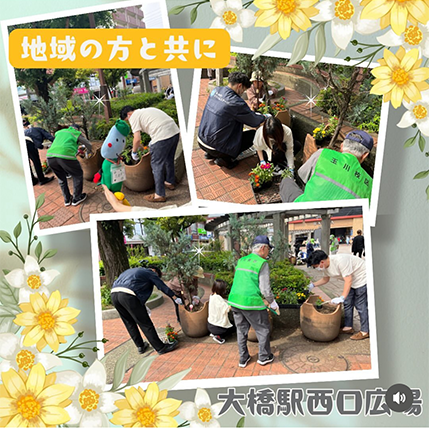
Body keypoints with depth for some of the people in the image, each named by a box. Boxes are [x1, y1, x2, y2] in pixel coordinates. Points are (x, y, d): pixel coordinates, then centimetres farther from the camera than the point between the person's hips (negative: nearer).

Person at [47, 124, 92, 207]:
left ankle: (67, 200, 33)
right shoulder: (77, 133, 21)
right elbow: (89, 144, 23)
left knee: (61, 178, 27)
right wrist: (89, 151, 46)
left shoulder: (59, 132, 34)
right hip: (65, 156, -5)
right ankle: (76, 198, 25)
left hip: (50, 156, 5)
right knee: (77, 175, 19)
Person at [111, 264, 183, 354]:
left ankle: (140, 346, 31)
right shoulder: (150, 272, 14)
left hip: (114, 294, 7)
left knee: (129, 323, 21)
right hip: (128, 295, -7)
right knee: (145, 323, 2)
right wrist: (175, 298, 21)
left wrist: (143, 305, 38)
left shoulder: (132, 271, 36)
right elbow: (162, 286, 13)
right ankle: (160, 347, 9)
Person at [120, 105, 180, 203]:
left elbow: (137, 139, -7)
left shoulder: (134, 116, 2)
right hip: (175, 131, 9)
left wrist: (134, 152, 10)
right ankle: (170, 182, 48)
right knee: (169, 159, 28)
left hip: (163, 136, -9)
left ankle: (159, 195, 12)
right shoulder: (147, 110, 28)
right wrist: (152, 142, 37)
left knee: (157, 164, 4)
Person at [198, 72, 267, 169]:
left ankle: (211, 153, 18)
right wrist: (264, 117, 15)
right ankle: (225, 159, -3)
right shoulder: (236, 102, -20)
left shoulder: (215, 91, 2)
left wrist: (252, 113, 23)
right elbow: (254, 121, -6)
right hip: (215, 148, -8)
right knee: (254, 134, 3)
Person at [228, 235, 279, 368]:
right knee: (263, 330, 14)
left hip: (235, 300, 7)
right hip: (251, 302, -6)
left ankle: (243, 358, 29)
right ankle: (264, 357, 28)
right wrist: (272, 302, 8)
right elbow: (265, 288, -10)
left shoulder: (241, 261, 11)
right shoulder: (262, 263, -9)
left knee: (241, 330, 19)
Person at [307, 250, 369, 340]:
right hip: (351, 280, 9)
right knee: (347, 303, 11)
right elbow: (325, 279, 14)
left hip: (362, 278, -9)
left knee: (361, 306, -6)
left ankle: (365, 331, 4)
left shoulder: (340, 261, -34)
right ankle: (348, 327, 21)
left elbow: (348, 280, -35)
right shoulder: (326, 266, -5)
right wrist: (313, 285, 0)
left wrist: (342, 298, -40)